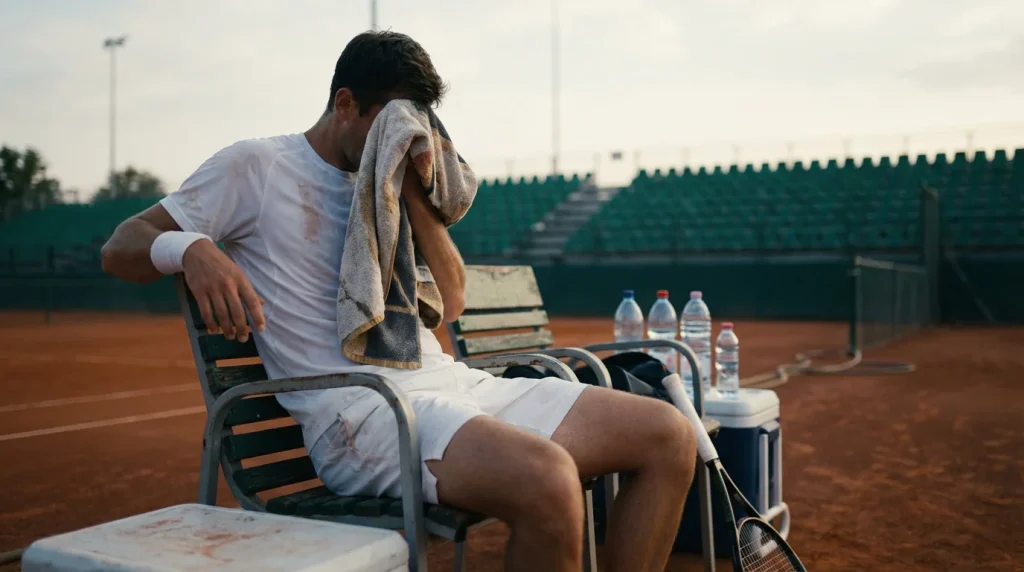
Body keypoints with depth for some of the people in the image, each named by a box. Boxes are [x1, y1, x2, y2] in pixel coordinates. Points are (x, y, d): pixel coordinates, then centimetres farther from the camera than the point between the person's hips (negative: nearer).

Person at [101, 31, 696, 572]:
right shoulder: (255, 166, 5)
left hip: (449, 380, 7)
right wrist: (191, 248, -20)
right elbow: (121, 247, 3)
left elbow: (450, 302, 14)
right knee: (546, 479, -37)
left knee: (669, 435, -4)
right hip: (356, 409, -7)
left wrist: (413, 192, 4)